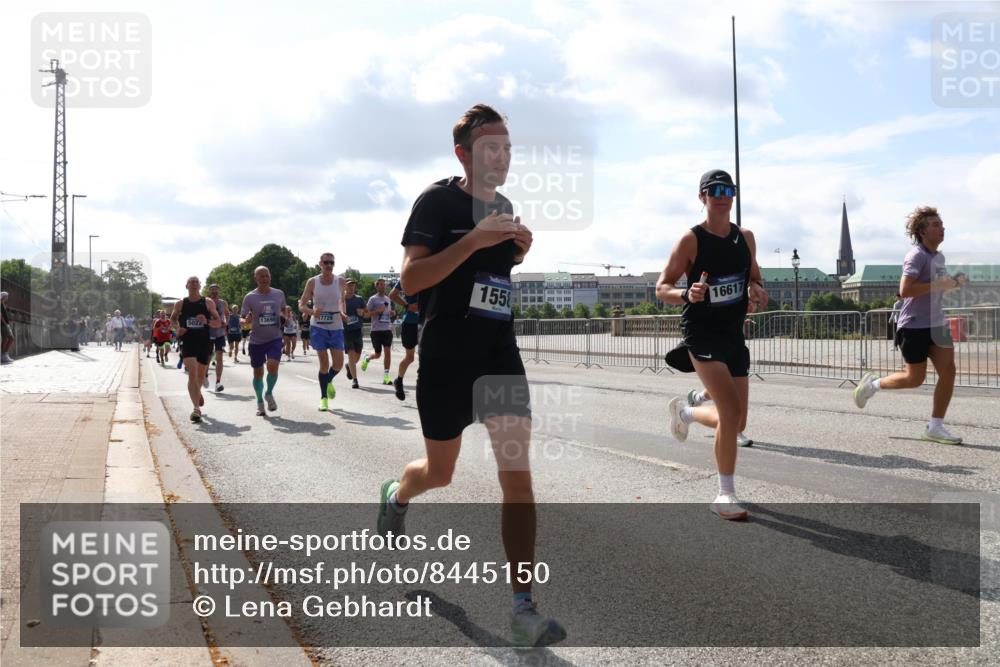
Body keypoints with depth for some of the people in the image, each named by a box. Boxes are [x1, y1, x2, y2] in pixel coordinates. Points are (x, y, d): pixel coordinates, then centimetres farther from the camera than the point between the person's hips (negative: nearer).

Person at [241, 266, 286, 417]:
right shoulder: (250, 297, -4)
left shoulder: (279, 294, 2)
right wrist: (246, 321, -24)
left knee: (273, 365, -20)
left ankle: (269, 394, 6)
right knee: (258, 372, 7)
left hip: (275, 338, 0)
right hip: (256, 340, 0)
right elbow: (243, 320, -1)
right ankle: (260, 402, 27)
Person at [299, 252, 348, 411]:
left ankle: (329, 381, 32)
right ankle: (323, 398, 8)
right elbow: (301, 305, -1)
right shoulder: (312, 282, -4)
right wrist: (312, 312, -22)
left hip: (336, 327, 2)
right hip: (318, 327, -2)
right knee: (324, 362, -7)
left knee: (338, 364, -3)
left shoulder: (340, 281, 1)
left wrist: (343, 313, -6)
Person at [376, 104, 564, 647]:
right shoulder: (437, 200, -8)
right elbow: (411, 278, -18)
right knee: (439, 471, 13)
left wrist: (519, 251, 3)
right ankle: (396, 495, 51)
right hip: (446, 357, -4)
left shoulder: (503, 206, 11)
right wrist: (474, 239, -27)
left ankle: (523, 608, -4)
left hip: (500, 357, 4)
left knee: (518, 476, -7)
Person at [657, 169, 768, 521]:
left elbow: (754, 279, 21)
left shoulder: (745, 238, 9)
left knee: (737, 423, 9)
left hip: (734, 334, 6)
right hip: (701, 333, -6)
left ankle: (685, 412, 41)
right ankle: (726, 495, -7)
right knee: (731, 413, -20)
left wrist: (757, 293, -3)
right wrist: (687, 294, -28)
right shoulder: (691, 240, -8)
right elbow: (662, 288, -7)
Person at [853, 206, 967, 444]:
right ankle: (873, 383, 26)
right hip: (914, 326, -8)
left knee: (948, 371, -4)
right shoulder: (917, 255, -14)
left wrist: (954, 282, 6)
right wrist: (938, 284, -24)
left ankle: (935, 427, 2)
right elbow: (905, 290, -24)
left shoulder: (939, 256, 13)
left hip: (935, 324, 8)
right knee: (915, 378, -1)